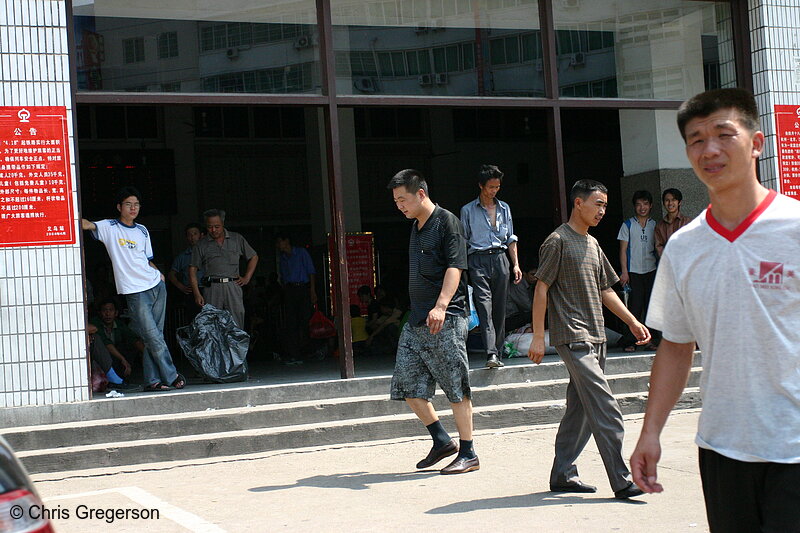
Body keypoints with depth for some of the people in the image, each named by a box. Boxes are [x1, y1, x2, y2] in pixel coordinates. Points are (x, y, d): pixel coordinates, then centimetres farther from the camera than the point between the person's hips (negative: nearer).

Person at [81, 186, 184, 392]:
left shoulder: (142, 231, 16)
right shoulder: (110, 228, 1)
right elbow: (88, 225, -16)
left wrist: (158, 273, 6)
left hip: (156, 285, 5)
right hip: (135, 291, -5)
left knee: (154, 337, 4)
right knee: (153, 337, -8)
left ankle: (152, 381, 7)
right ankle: (171, 376, 2)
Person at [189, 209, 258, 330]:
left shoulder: (237, 239, 12)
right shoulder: (201, 245, 8)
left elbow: (254, 257, 22)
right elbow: (193, 270, 5)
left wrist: (247, 278, 10)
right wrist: (197, 294, -6)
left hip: (233, 287, 1)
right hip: (212, 288, -1)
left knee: (237, 323, -6)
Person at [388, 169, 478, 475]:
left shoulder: (447, 222, -7)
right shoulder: (416, 227, 18)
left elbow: (455, 267, -17)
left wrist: (441, 306, -29)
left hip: (445, 320, -9)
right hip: (416, 321, 9)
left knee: (456, 389, -3)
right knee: (409, 387, 6)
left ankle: (468, 455, 5)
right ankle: (442, 441, 20)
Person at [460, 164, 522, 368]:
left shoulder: (504, 208, 15)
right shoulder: (468, 211, 6)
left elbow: (511, 239, 19)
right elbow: (463, 241, 6)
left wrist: (515, 264, 12)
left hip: (500, 259, 3)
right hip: (478, 261, -3)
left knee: (500, 309, 2)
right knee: (484, 306, -15)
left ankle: (498, 353, 8)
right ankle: (491, 353, -24)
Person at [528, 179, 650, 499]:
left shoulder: (593, 244, 19)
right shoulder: (558, 241, -6)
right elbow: (542, 288, -9)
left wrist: (633, 322, 17)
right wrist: (538, 337, -13)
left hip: (596, 337, 9)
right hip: (573, 337, -9)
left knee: (580, 409, 9)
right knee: (605, 410, -14)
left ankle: (562, 474, 17)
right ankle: (621, 481, -14)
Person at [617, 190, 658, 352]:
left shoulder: (654, 225, 12)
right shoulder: (628, 225, 3)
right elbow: (623, 250, 1)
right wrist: (624, 271, -8)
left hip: (651, 271, 3)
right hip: (634, 272, -3)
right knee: (635, 306, -8)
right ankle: (629, 341, -3)